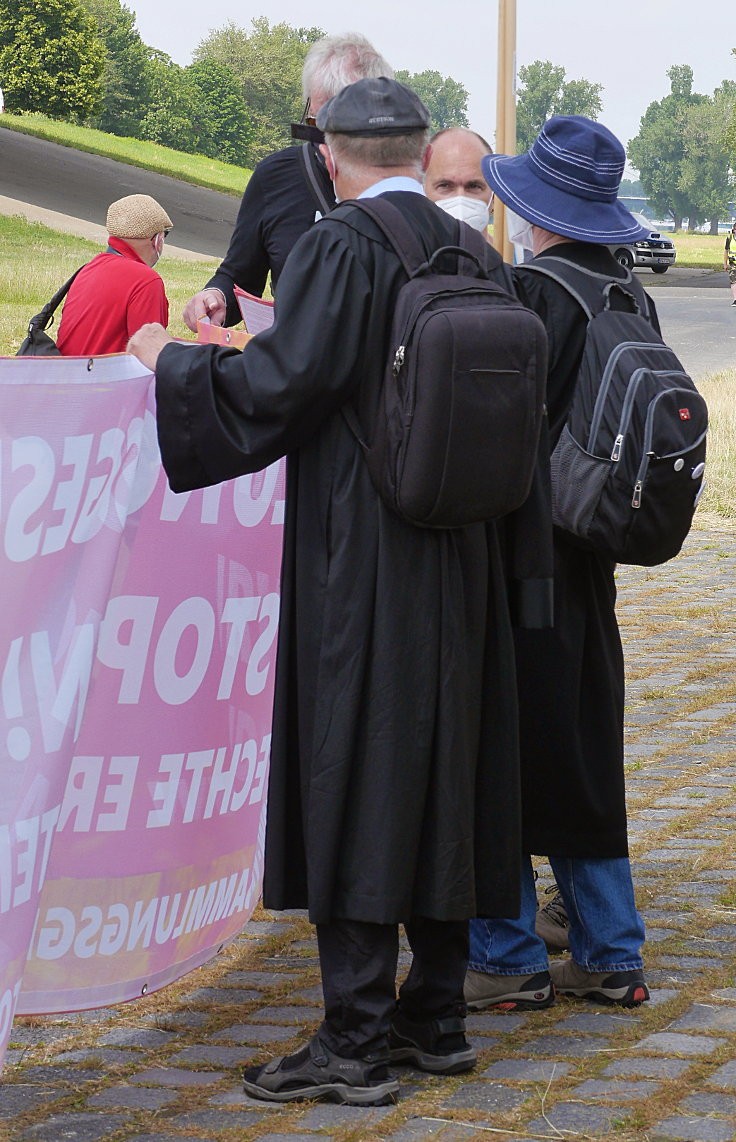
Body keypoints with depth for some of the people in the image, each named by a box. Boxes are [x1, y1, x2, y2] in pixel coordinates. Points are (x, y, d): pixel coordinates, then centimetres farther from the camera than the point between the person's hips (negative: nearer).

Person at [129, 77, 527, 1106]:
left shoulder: (339, 249, -13)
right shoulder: (476, 257, 7)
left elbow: (279, 384, -18)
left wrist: (174, 360, 0)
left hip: (358, 559, -7)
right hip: (459, 561, 7)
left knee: (352, 778, -3)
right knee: (443, 767, 13)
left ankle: (357, 1041, -2)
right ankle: (437, 1014, 20)